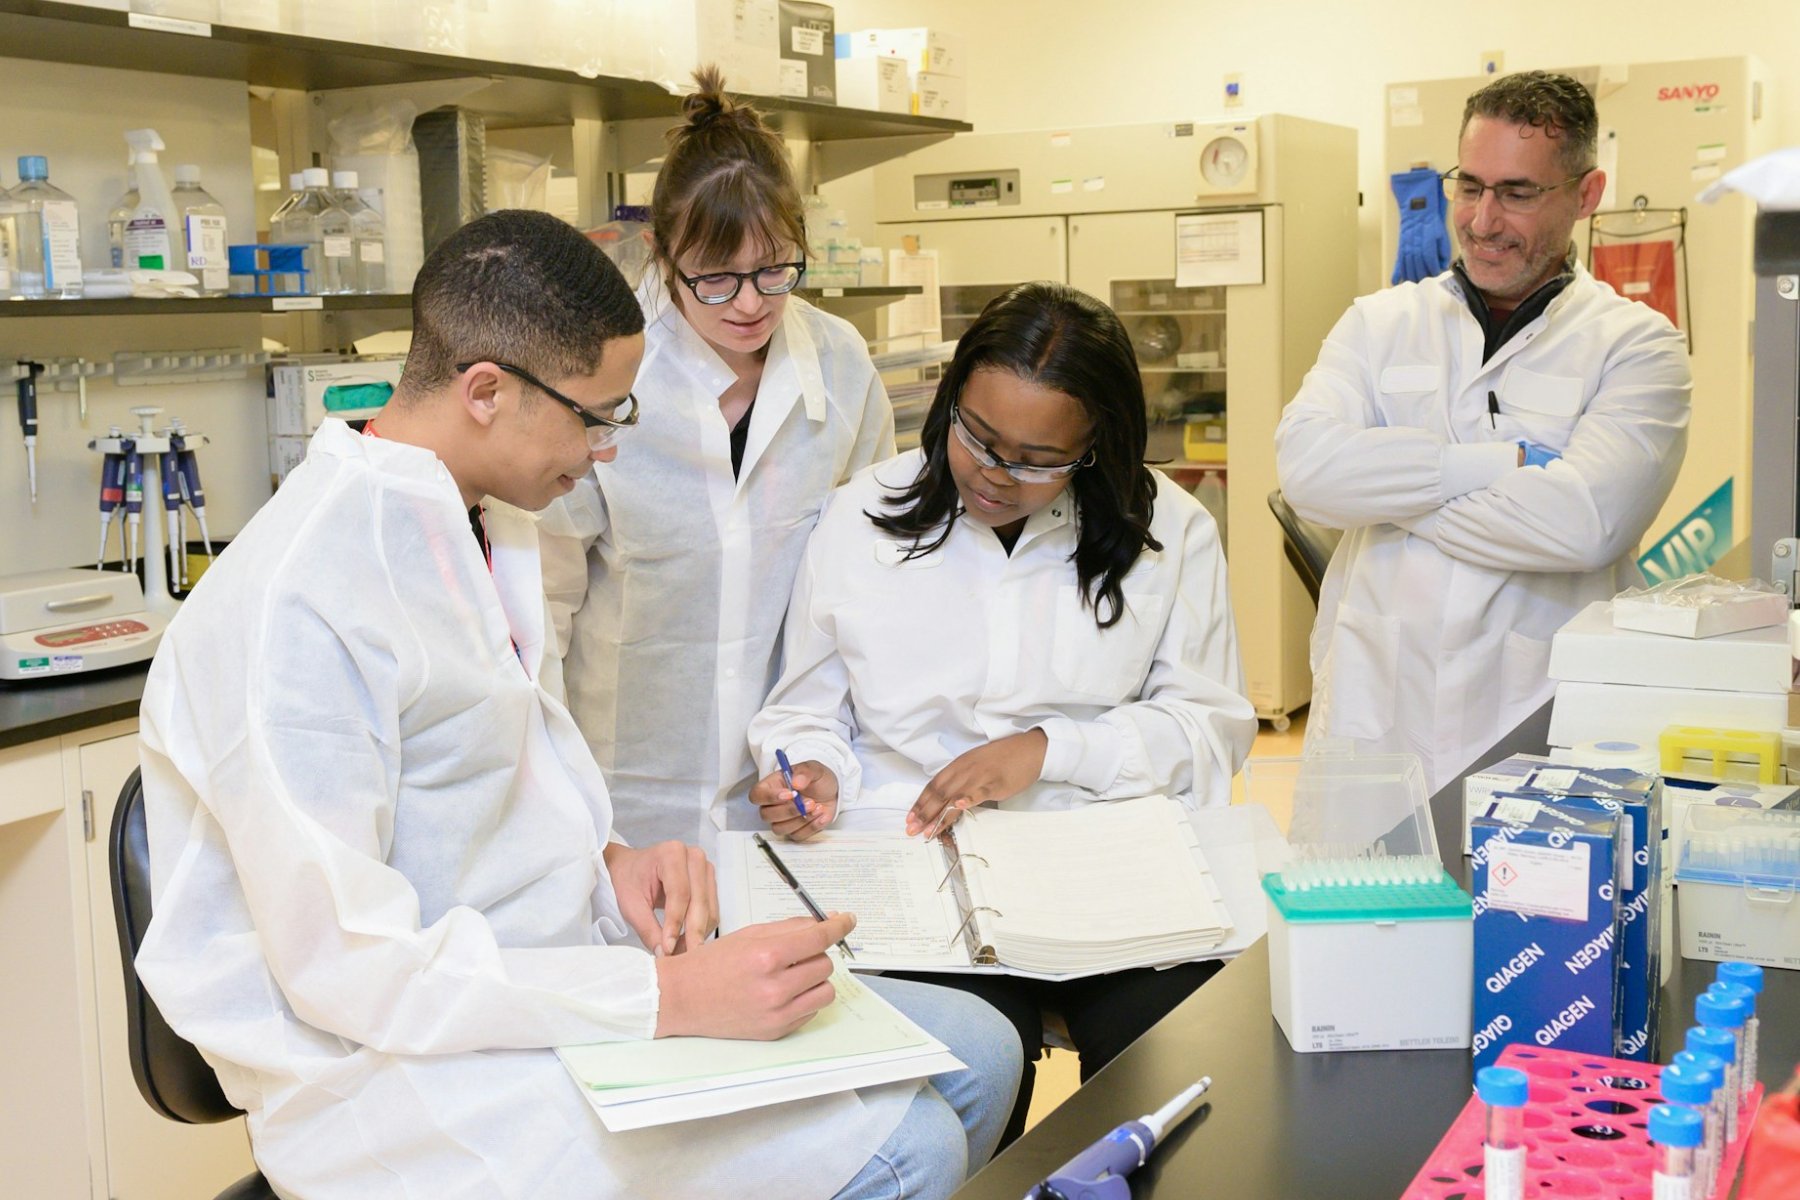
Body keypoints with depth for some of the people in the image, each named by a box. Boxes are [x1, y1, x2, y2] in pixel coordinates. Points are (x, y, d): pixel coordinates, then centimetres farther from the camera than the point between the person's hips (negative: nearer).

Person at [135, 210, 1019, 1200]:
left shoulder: (487, 524, 8)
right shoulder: (295, 605, -23)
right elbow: (344, 964, -24)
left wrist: (606, 856, -3)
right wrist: (667, 997, -26)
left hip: (561, 972, 9)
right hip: (411, 1075, -9)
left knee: (974, 1053, 3)